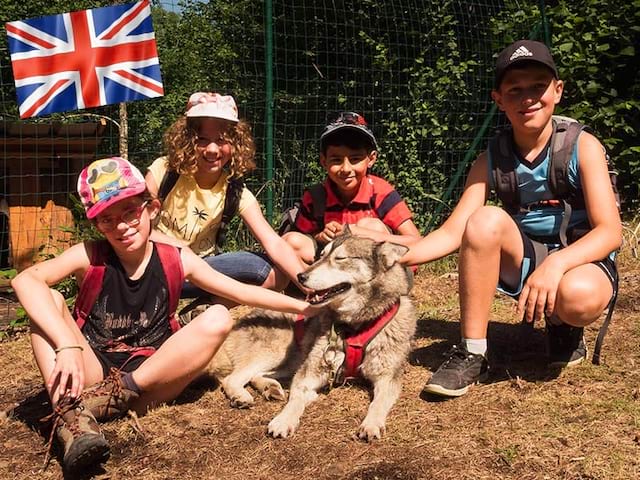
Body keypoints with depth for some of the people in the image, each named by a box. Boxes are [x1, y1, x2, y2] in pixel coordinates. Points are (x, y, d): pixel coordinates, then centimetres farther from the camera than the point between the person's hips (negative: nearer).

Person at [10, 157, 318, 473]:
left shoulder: (176, 260, 0)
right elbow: (24, 280, -25)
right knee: (47, 300, -20)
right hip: (92, 374, -1)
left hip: (150, 377, 1)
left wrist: (300, 306, -3)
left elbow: (242, 293, 4)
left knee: (218, 319, -17)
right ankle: (70, 414, -34)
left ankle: (123, 390, -23)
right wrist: (67, 345, -38)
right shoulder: (90, 256, -8)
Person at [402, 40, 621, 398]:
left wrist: (556, 263, -39)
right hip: (525, 260, 3)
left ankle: (564, 326, 2)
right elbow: (453, 233, -11)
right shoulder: (492, 160, -4)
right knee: (486, 220, -28)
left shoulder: (583, 147, -12)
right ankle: (472, 354, -20)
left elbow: (610, 232, -20)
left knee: (577, 296, -39)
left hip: (580, 261, -3)